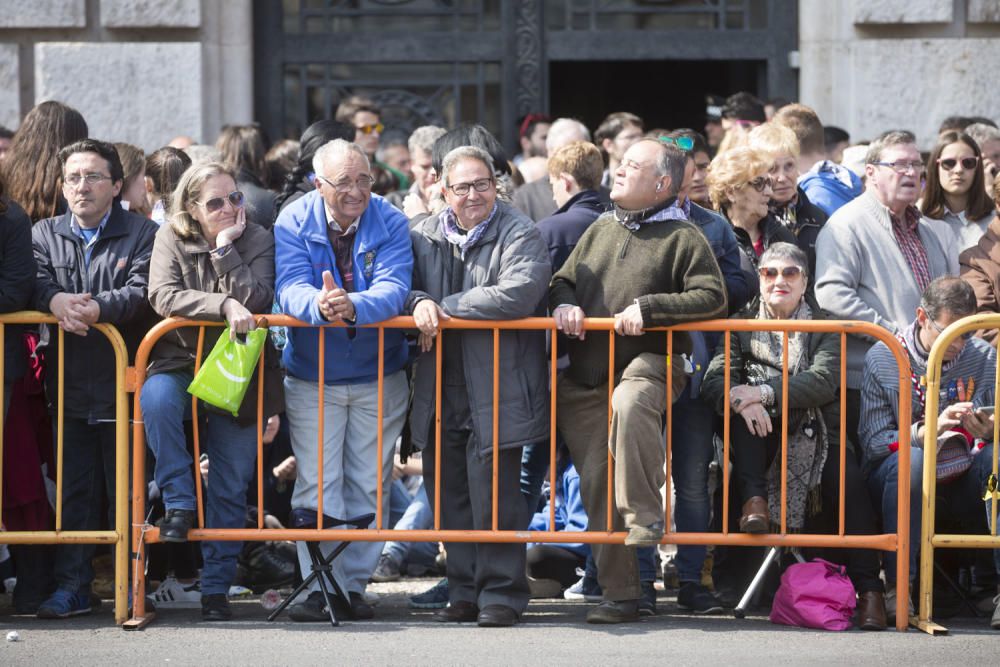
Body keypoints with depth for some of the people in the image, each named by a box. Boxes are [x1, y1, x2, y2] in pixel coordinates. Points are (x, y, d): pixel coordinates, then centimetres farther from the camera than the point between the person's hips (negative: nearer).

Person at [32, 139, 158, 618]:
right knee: (73, 489, 5)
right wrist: (55, 300, -25)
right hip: (69, 385, 3)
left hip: (124, 383, -3)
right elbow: (31, 281, -2)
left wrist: (96, 308, -28)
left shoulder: (143, 235, 2)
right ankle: (72, 586, 11)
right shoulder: (44, 234, 14)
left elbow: (142, 293, -13)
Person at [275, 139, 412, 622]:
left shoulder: (391, 223, -10)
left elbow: (393, 288, -24)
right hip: (312, 377, -1)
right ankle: (320, 586, 1)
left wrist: (352, 306, -44)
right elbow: (291, 288, -22)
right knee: (316, 485, -3)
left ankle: (354, 584, 15)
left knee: (368, 484, 6)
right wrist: (319, 305, -45)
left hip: (379, 376, 1)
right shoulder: (293, 223, -9)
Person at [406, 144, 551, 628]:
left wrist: (446, 308, -15)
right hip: (441, 392, 6)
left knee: (492, 493, -7)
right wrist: (419, 302, -8)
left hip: (497, 390, -6)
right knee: (448, 493, 9)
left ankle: (500, 594, 3)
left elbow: (517, 294, -20)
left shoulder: (519, 234, -5)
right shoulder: (425, 235, 11)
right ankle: (465, 592, 19)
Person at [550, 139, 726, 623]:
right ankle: (619, 592, 6)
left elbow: (711, 296, -10)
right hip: (584, 374, 6)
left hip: (647, 361, -6)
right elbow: (563, 280, 25)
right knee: (596, 481, 0)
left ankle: (644, 516, -29)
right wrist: (564, 303, 1)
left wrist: (648, 308, -17)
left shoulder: (682, 238, 0)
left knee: (629, 405, -41)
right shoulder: (600, 231, 19)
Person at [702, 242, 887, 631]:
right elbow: (714, 380, -3)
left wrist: (765, 392, -25)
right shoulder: (742, 329, 13)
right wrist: (738, 398, -27)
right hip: (760, 442, 1)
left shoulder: (825, 329, 8)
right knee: (746, 403, -28)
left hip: (815, 437, -1)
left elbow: (823, 381, -11)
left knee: (849, 483, -29)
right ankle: (754, 500, -34)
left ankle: (868, 588, -28)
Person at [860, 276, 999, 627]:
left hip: (961, 484, 2)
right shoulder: (882, 358, -5)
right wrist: (929, 430, -26)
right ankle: (897, 587, -28)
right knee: (910, 461, -36)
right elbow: (873, 441, -11)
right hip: (898, 480, -2)